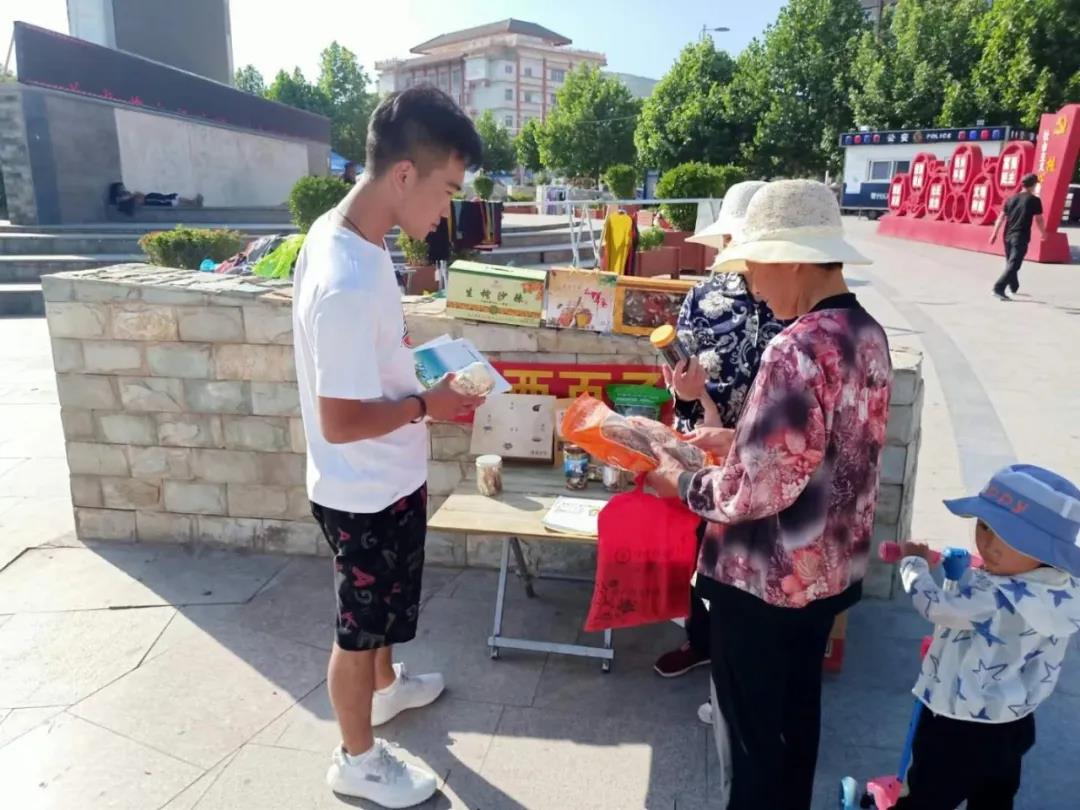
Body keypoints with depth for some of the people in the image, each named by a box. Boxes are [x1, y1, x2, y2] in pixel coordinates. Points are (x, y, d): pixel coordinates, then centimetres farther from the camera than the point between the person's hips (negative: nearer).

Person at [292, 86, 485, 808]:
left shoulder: (342, 228, -2)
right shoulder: (348, 285, -33)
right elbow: (340, 422, -28)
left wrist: (418, 369, 3)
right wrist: (428, 404, -17)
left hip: (385, 481, 9)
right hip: (365, 494, -9)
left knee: (382, 608, 30)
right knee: (360, 627, 13)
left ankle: (386, 687, 56)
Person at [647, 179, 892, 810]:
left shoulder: (797, 351, -28)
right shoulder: (868, 333, 0)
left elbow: (756, 492, -27)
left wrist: (683, 482, -10)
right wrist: (738, 439, 9)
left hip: (766, 578, -9)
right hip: (833, 568, 9)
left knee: (754, 725, 14)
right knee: (798, 705, 28)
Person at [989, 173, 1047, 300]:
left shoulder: (1011, 198, 9)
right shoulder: (1034, 200, -5)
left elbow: (1001, 217, 6)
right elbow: (1039, 219, -3)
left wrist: (994, 233, 7)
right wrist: (1043, 233, 13)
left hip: (1008, 235, 6)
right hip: (1021, 237, -6)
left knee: (1010, 262, 20)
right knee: (1014, 264, -9)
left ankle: (1014, 287, 36)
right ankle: (999, 287, -24)